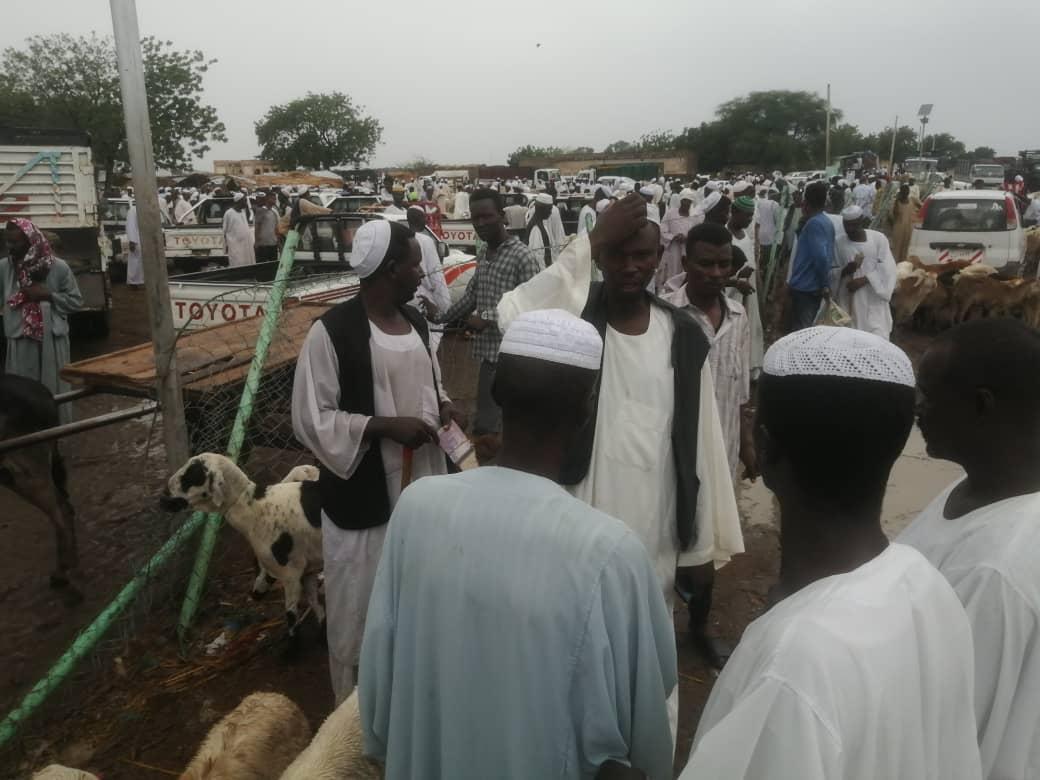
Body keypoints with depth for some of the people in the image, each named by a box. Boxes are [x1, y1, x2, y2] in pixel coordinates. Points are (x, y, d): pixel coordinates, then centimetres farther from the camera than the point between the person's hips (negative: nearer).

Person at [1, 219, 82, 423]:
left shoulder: (58, 267, -4)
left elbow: (75, 300, 0)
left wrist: (48, 295, -12)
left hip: (52, 339, -1)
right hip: (20, 341, 1)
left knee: (54, 389, 9)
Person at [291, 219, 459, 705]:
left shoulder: (415, 322, 6)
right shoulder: (331, 331, -17)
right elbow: (310, 420, -16)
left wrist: (442, 406, -2)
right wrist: (385, 425, -22)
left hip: (419, 488, 7)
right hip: (361, 498, -7)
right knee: (358, 613, 11)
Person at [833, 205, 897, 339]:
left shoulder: (878, 238, 0)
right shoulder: (838, 242, 2)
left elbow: (886, 268, -6)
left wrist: (863, 280, -18)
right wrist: (845, 270, -19)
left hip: (873, 301, -1)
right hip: (848, 302, 1)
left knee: (877, 338, -7)